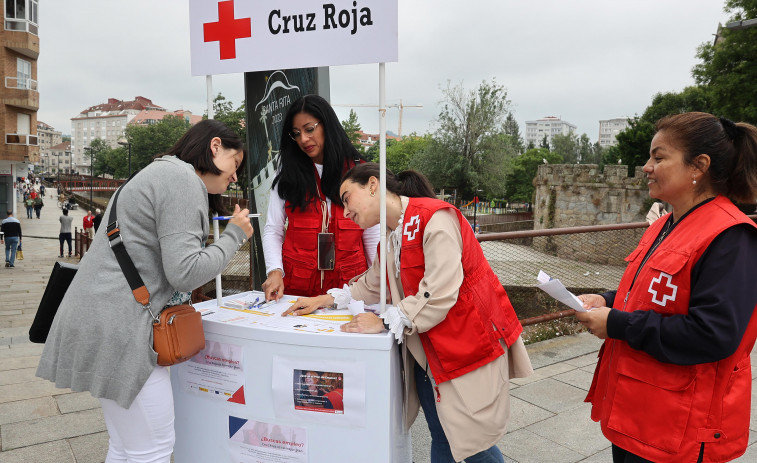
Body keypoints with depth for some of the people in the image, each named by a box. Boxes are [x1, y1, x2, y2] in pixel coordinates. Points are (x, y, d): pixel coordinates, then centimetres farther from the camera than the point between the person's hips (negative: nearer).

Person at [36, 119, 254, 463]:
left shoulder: (163, 173, 21)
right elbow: (185, 272, -18)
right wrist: (234, 235, -6)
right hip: (119, 329, -11)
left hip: (101, 320, 11)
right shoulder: (183, 179, -12)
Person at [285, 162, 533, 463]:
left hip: (469, 345, -8)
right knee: (441, 438, 17)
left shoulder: (435, 218, -20)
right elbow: (372, 286, 19)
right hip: (429, 353, 8)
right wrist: (327, 300, 10)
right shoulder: (391, 237, 9)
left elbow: (439, 294, -26)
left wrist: (385, 322, -19)